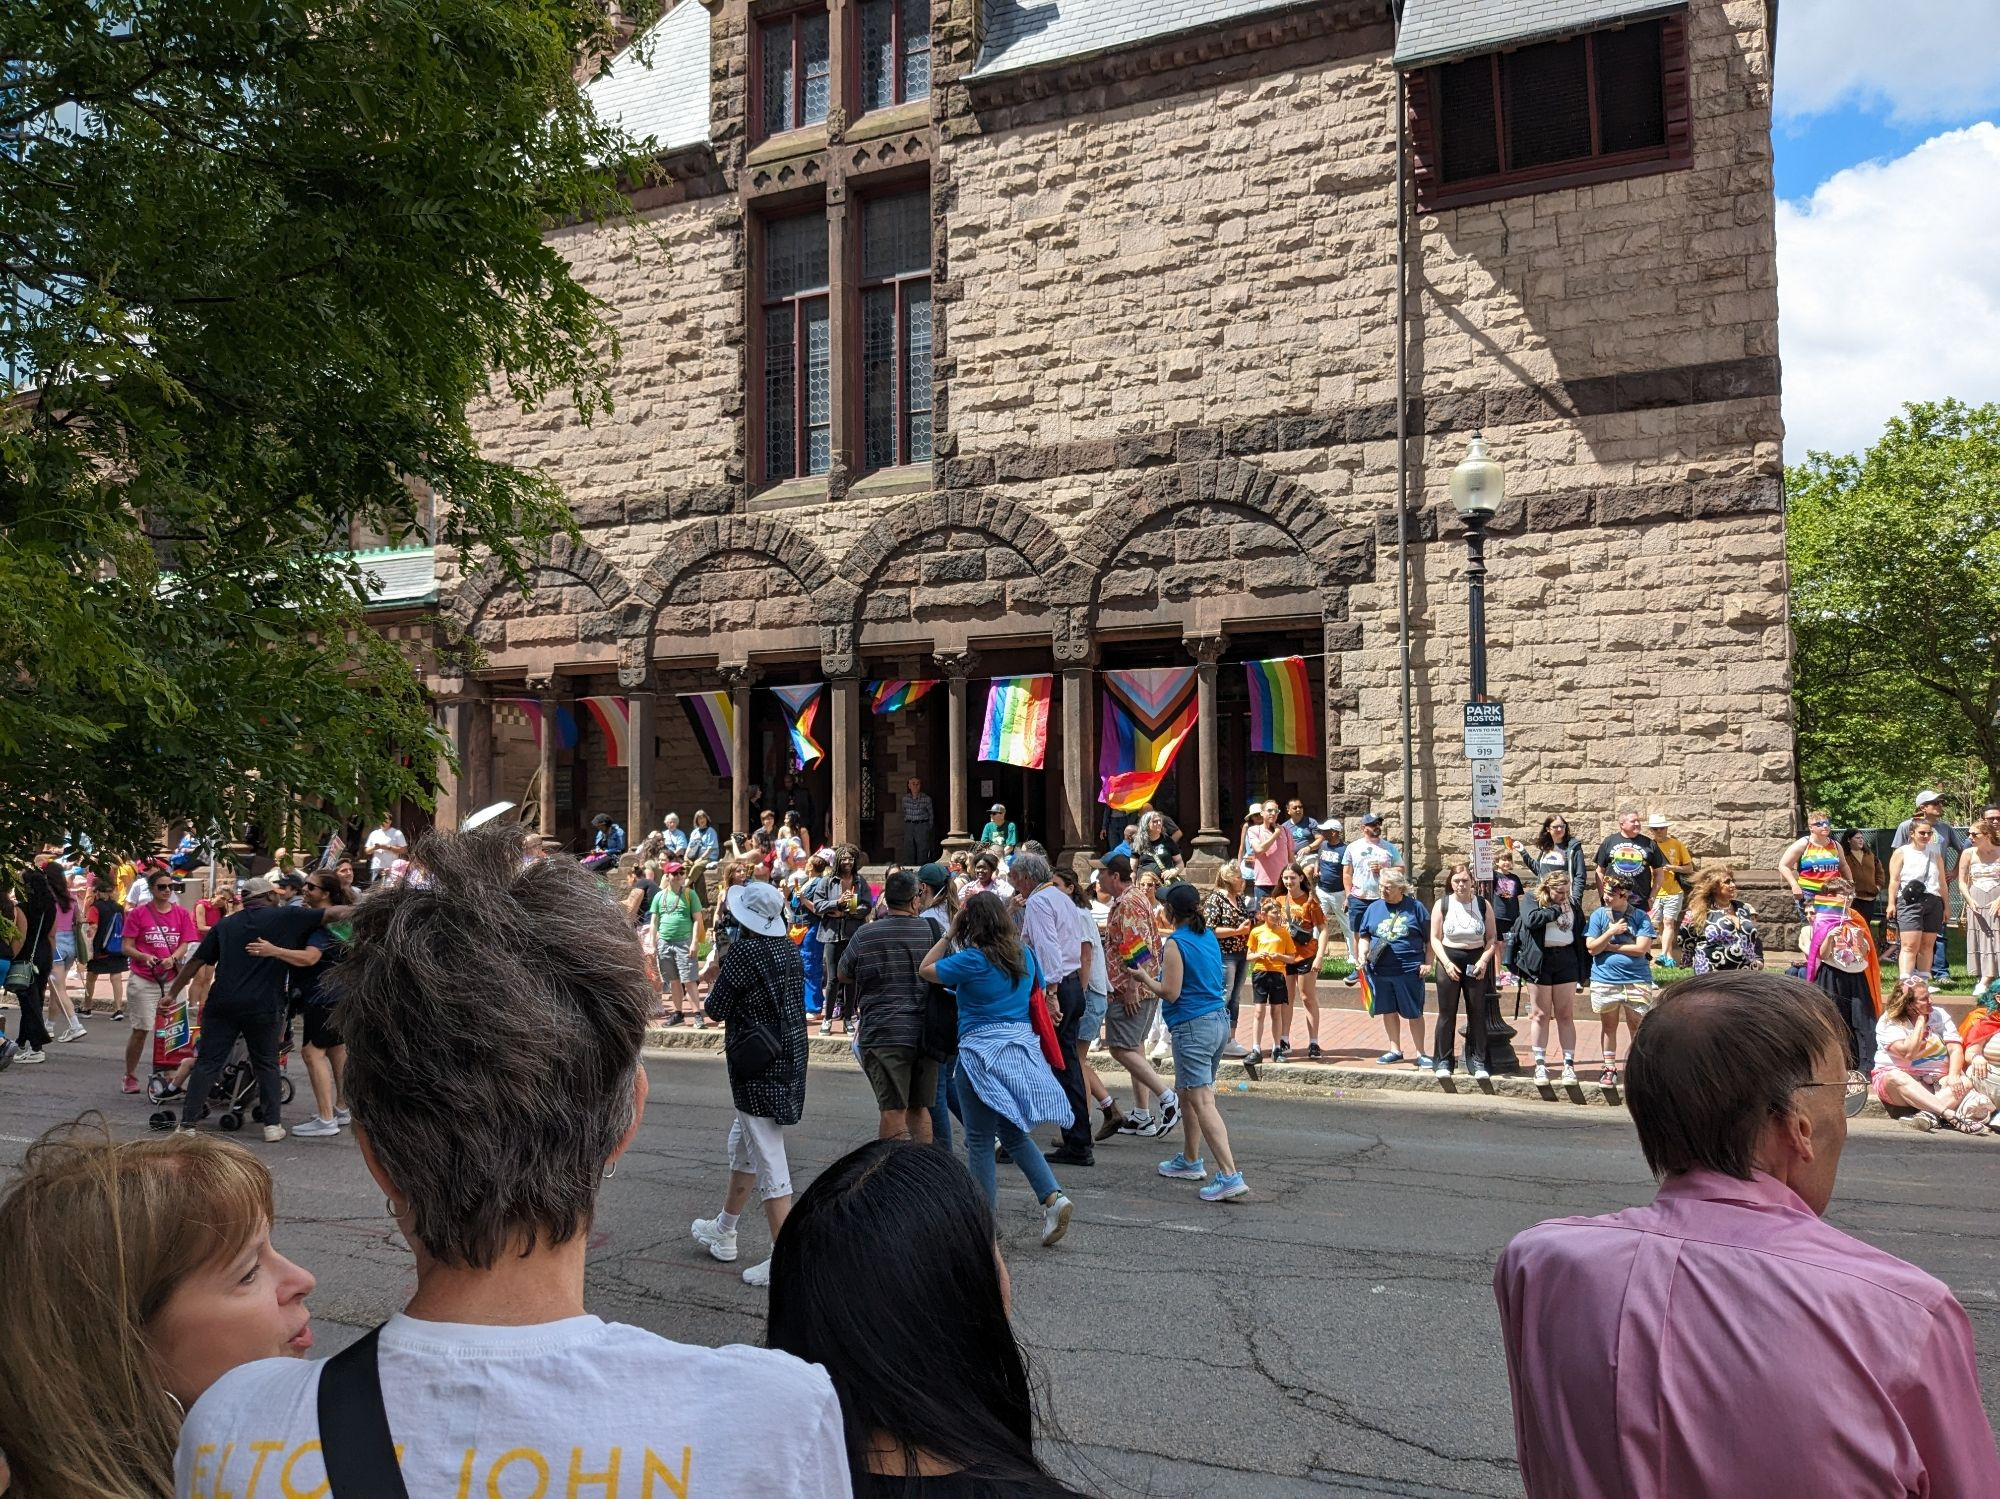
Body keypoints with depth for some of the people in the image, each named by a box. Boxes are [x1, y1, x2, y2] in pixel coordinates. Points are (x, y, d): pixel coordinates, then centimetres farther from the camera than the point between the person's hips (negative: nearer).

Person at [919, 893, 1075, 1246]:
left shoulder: (973, 960, -13)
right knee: (1014, 1134, 18)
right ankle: (1053, 1196, 2)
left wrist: (949, 933, 4)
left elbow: (926, 970, -1)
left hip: (983, 1052, -7)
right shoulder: (1024, 955, 6)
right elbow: (1035, 993, 21)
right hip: (1022, 1046, 7)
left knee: (980, 1141, 5)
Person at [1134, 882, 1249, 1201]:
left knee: (1202, 1102, -11)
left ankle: (1230, 1175, -19)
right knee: (1188, 1094, 23)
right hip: (1219, 1019, 9)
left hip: (1193, 1027, -9)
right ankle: (1190, 1160, 35)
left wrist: (1145, 979, 1)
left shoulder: (1176, 942, -13)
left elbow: (1171, 993, -16)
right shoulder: (1208, 936, 11)